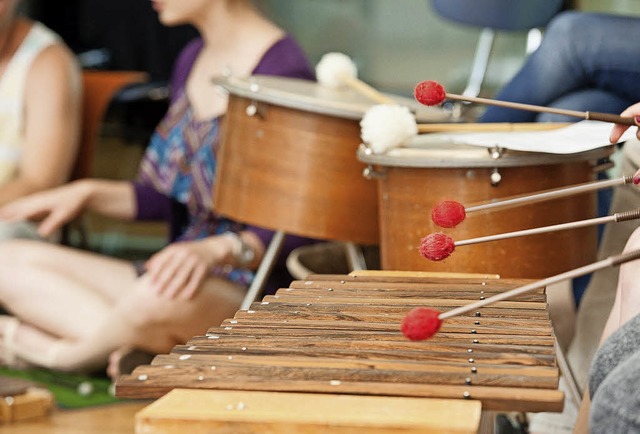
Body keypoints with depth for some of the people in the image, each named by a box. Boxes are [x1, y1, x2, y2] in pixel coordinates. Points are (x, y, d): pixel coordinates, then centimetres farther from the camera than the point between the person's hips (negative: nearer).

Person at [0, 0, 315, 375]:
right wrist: (89, 193, 7)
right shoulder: (193, 59, 13)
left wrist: (218, 250, -34)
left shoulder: (283, 70, -14)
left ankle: (68, 353, -8)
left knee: (160, 298, -39)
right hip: (186, 270, 9)